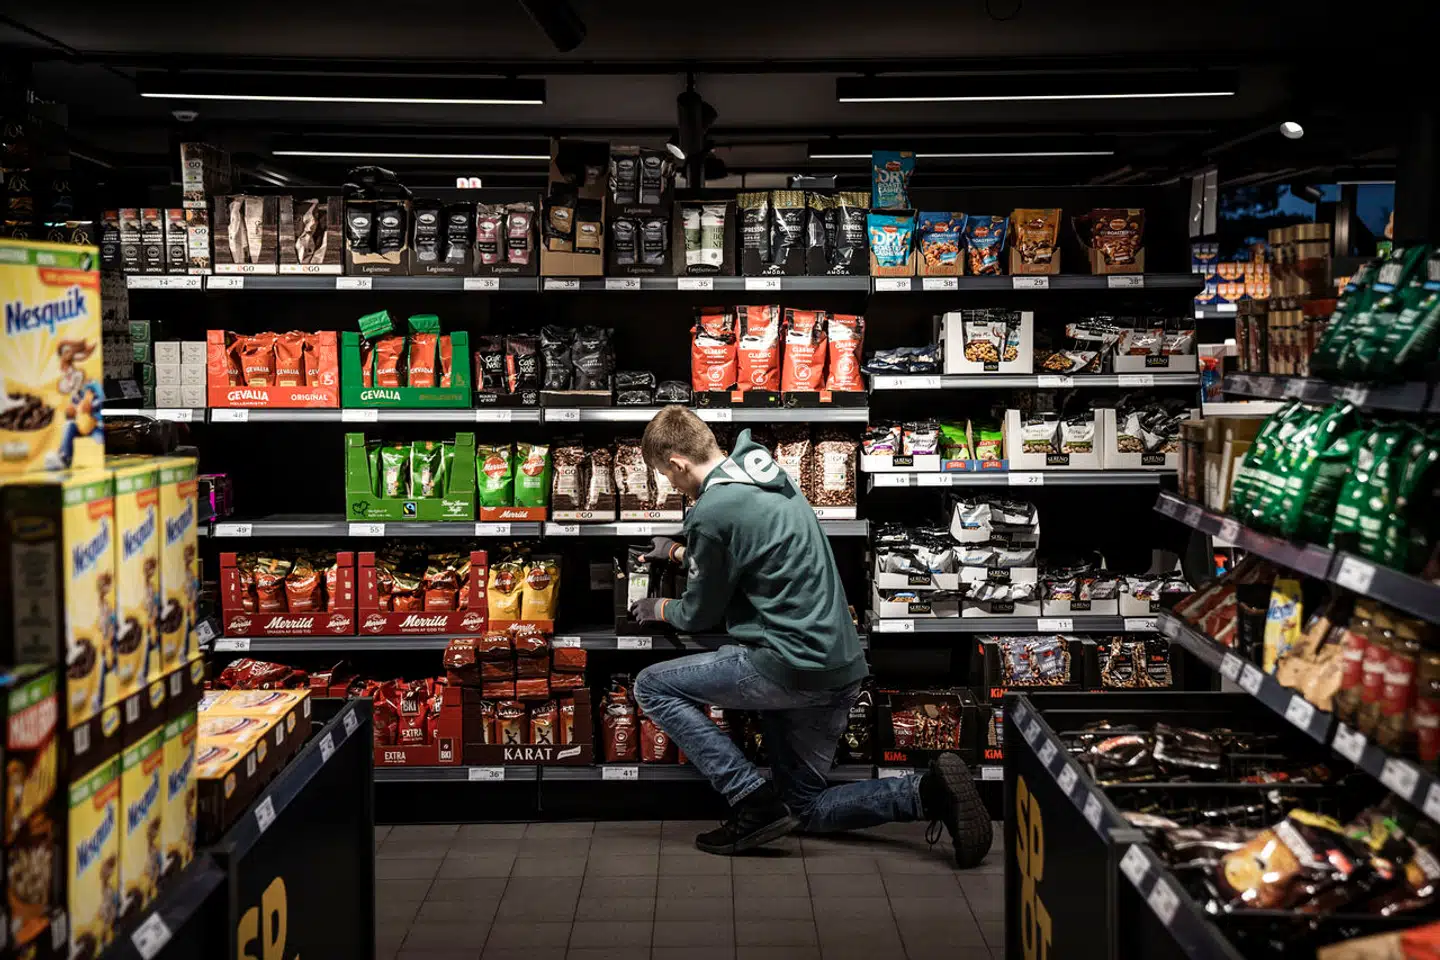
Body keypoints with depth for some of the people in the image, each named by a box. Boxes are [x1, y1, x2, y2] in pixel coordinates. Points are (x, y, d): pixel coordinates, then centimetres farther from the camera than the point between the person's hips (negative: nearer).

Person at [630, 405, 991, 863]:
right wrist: (680, 552, 45)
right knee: (807, 810, 18)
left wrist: (660, 610, 21)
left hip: (792, 664, -9)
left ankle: (754, 800, -6)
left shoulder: (713, 511, -15)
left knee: (653, 686, 3)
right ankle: (928, 791, -1)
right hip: (840, 667, 9)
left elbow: (701, 614, -1)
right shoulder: (769, 474, 12)